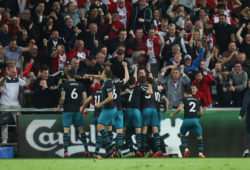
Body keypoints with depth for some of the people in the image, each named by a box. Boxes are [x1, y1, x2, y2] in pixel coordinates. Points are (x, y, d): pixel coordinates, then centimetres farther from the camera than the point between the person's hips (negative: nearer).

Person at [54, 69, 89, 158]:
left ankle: (66, 151, -11)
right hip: (77, 110, 3)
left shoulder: (65, 85, -5)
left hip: (67, 110, -3)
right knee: (81, 130, 10)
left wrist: (59, 107, 3)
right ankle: (86, 150, 8)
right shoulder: (81, 85, 5)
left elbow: (62, 98, -12)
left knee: (66, 130, -3)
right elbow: (85, 98, 2)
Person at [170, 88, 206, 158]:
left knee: (182, 134, 23)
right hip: (195, 120, 1)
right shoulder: (197, 101, 18)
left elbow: (179, 108, -5)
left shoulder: (184, 100, 9)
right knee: (199, 136, 10)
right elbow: (201, 113, 15)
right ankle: (200, 153, -2)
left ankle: (186, 149, 8)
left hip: (186, 120, -1)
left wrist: (173, 114, 10)